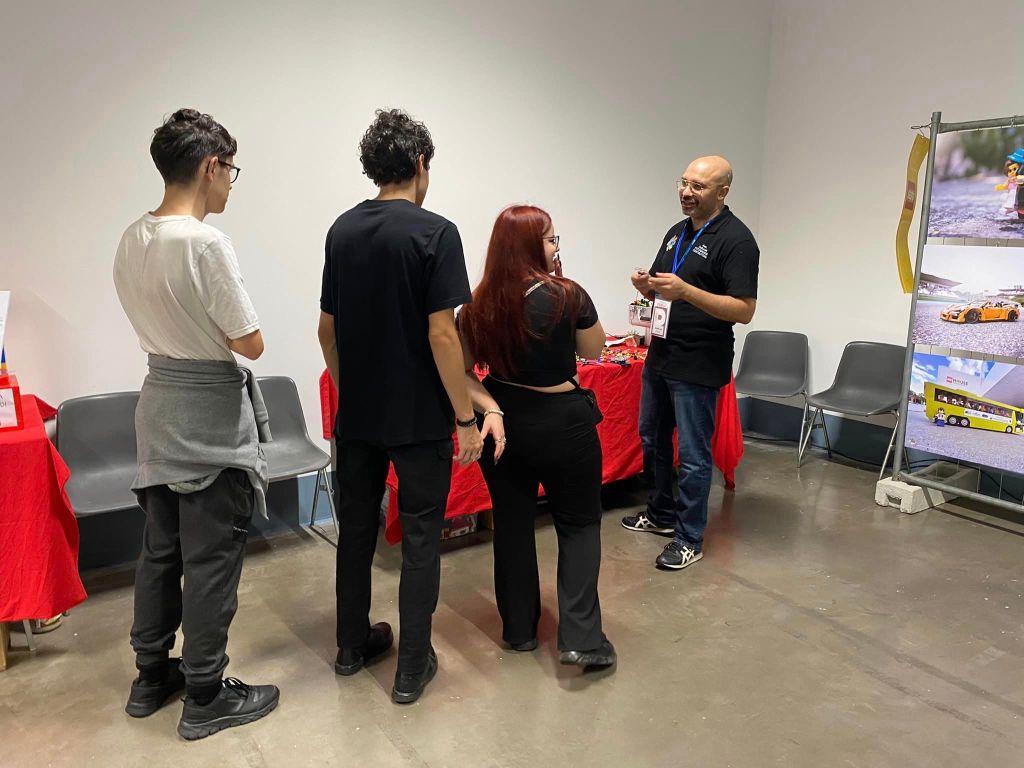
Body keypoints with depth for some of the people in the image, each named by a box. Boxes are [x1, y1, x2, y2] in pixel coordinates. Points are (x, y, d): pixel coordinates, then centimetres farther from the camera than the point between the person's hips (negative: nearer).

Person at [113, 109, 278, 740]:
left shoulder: (131, 240, 4)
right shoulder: (207, 243, -21)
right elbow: (250, 344, -18)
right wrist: (238, 330, 0)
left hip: (159, 408, 8)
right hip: (212, 417, -8)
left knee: (161, 550, 19)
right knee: (212, 562, 4)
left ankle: (152, 677, 34)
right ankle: (206, 698, 19)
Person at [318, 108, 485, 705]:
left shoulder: (342, 230, 5)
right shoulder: (434, 232, -13)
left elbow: (328, 328, 9)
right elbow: (441, 334, -18)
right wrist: (467, 418, -11)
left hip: (357, 412, 6)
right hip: (419, 416, -6)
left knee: (356, 527, 17)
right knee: (421, 537, 6)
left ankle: (353, 644, 33)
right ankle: (413, 667, 16)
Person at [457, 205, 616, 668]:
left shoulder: (478, 306, -3)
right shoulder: (567, 296, -15)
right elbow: (594, 350, 2)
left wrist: (491, 409, -10)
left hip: (504, 422, 4)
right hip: (562, 425, -4)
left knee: (512, 523, 15)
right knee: (579, 525, 10)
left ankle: (519, 630, 27)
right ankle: (580, 639, 4)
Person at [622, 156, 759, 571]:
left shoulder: (735, 240, -14)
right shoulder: (677, 232, 11)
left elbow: (744, 310, -20)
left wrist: (685, 291, -29)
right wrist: (646, 285, -6)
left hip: (698, 367, -8)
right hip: (660, 356, 9)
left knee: (692, 454, 1)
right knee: (652, 439, 19)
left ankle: (689, 538, 16)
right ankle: (661, 513, 37)